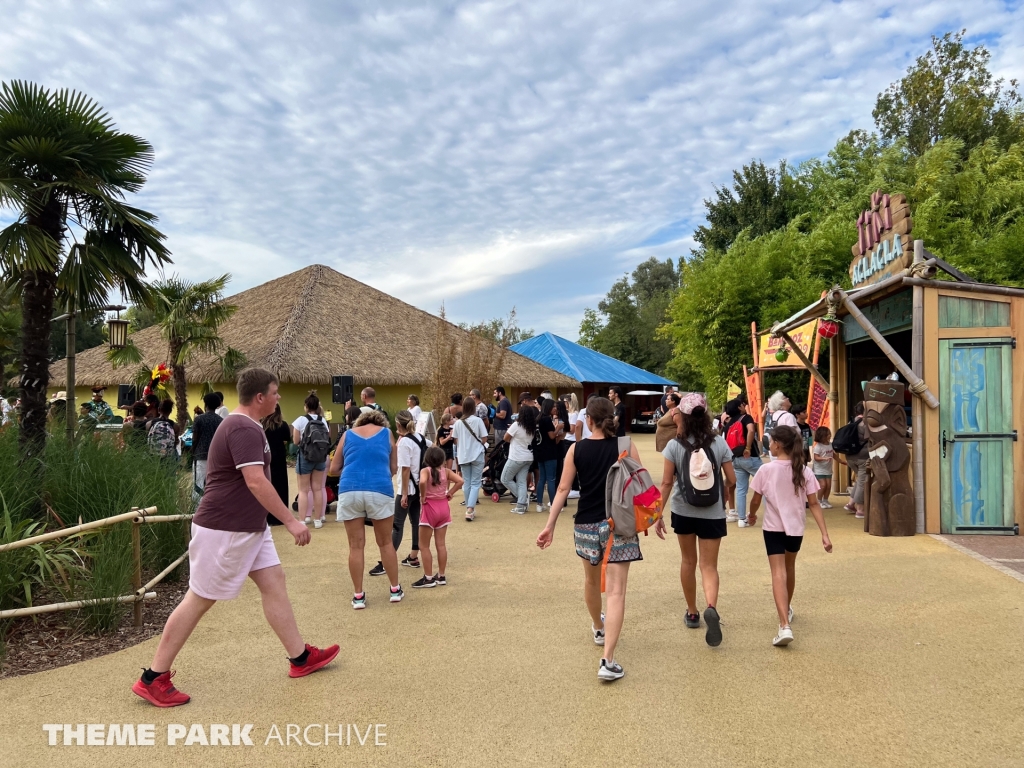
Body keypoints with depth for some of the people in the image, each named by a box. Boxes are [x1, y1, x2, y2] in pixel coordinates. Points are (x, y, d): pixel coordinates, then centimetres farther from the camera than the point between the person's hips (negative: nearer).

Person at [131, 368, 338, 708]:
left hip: (248, 527, 10)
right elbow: (256, 482, -31)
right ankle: (152, 678, 12)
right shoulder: (245, 430, -21)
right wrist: (291, 521, -28)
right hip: (224, 530, -10)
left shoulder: (241, 426, 12)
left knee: (273, 582, 10)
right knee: (200, 599, -1)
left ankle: (300, 657, 19)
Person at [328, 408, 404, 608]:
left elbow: (333, 469, 18)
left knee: (356, 546, 8)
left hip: (350, 491, 1)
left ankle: (358, 596, 14)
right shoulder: (387, 434, 15)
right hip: (380, 490, -1)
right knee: (386, 543, 13)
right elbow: (393, 469, 17)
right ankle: (395, 590, 22)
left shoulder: (348, 435, 17)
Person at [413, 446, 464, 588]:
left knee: (425, 545, 5)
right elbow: (460, 481, -8)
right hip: (443, 507, 5)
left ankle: (428, 578, 6)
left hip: (430, 508, -5)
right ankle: (441, 576, 17)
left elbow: (422, 482, -33)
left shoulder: (425, 470, -13)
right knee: (441, 544, 11)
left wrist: (423, 496, -18)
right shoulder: (446, 471, -1)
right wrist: (450, 493, -1)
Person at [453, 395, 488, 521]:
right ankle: (470, 509, -13)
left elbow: (455, 441, 4)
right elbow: (484, 439, -8)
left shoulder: (458, 422, -1)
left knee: (467, 483, 12)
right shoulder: (477, 421, -9)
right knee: (475, 483, 1)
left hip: (463, 456, 3)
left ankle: (469, 509, 19)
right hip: (477, 455, -3)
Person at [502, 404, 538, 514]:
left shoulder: (517, 425, -14)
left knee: (505, 479, 8)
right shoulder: (533, 427, 4)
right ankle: (521, 506, 3)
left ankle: (523, 497, 5)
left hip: (516, 458, -6)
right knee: (522, 482, 9)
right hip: (528, 458, 7)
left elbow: (506, 438, -6)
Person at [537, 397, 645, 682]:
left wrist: (549, 526, 1)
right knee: (616, 591, -3)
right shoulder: (626, 447, -5)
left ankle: (598, 628, 49)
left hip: (586, 524, 2)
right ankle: (607, 660, -11)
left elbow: (563, 489, -3)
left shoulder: (576, 449, -2)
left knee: (592, 581, 26)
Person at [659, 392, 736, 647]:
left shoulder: (675, 445, -8)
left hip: (683, 511, 1)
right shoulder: (719, 443, -6)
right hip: (712, 513, 0)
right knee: (709, 565, 4)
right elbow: (731, 480, -2)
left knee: (688, 562, 18)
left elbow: (666, 483, -8)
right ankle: (711, 608, -22)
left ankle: (692, 613, 30)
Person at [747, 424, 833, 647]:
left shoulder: (766, 470, -12)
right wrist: (825, 534, -5)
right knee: (789, 568, 24)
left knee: (778, 573, -7)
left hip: (773, 527, -3)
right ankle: (787, 609, 44)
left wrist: (751, 515, 17)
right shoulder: (805, 471, -5)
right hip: (796, 527, 4)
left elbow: (755, 501, -4)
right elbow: (813, 504, -7)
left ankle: (785, 626, -20)